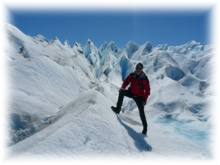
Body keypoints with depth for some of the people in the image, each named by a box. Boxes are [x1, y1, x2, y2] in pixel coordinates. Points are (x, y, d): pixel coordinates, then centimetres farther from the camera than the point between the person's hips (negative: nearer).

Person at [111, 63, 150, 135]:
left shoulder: (144, 78, -18)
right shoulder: (132, 75, -8)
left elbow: (147, 90, -14)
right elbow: (126, 81, 2)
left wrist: (145, 99, -19)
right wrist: (123, 87, -19)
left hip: (139, 96, -4)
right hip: (131, 93, 4)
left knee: (141, 112, -4)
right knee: (121, 92, -21)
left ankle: (145, 127, 12)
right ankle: (118, 109, -14)